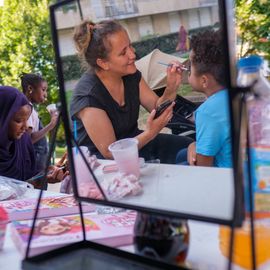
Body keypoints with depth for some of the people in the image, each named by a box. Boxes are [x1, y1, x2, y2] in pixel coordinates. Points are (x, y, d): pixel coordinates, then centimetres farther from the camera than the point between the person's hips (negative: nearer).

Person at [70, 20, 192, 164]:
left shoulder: (130, 74, -5)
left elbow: (157, 108, 1)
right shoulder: (88, 96, -26)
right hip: (104, 161, -7)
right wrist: (149, 134, -33)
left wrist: (171, 89, -19)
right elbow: (110, 153, -23)